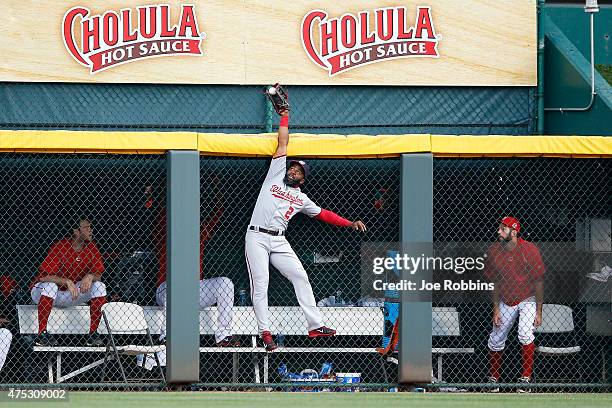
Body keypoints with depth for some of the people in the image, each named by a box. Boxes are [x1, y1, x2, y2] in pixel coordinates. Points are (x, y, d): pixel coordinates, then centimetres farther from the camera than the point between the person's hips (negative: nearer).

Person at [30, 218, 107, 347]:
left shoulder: (91, 248, -4)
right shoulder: (60, 247, -22)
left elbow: (98, 275, -5)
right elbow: (43, 276, -28)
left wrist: (90, 277, -29)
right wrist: (67, 282, -38)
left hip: (70, 295, 5)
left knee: (99, 286, -11)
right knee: (50, 285, -38)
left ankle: (93, 334, -10)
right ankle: (42, 334, -33)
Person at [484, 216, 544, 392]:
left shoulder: (529, 250, -20)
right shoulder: (493, 252, -9)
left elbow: (538, 282, -13)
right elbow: (495, 282, 2)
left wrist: (538, 311, -13)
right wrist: (496, 309, -1)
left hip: (528, 300, -4)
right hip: (505, 301, 4)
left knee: (525, 335, -23)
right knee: (496, 341, 6)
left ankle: (526, 378, -14)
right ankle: (493, 378, 25)